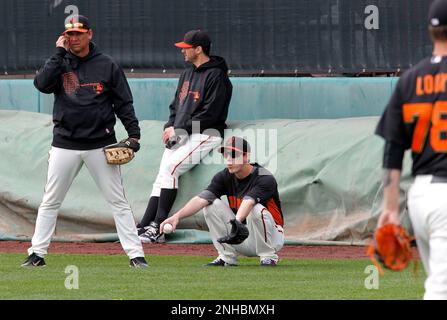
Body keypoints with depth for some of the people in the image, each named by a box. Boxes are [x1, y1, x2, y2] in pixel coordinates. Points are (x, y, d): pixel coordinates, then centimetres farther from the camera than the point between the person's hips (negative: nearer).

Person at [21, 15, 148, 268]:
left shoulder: (107, 65, 1)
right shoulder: (60, 63, 5)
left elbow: (123, 102, 3)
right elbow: (42, 84, -14)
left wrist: (133, 133, -7)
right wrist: (60, 53, -12)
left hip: (100, 144, -2)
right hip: (65, 144, 2)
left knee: (118, 201, -1)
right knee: (50, 201, 6)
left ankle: (136, 254, 0)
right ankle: (37, 254, 13)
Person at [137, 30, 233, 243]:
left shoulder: (216, 76, -11)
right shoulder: (188, 73, 18)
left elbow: (210, 114, -17)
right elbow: (176, 105, 24)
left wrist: (180, 130, -16)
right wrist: (170, 127, 4)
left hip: (204, 134, -9)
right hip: (180, 136, 9)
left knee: (169, 168, -24)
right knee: (161, 176, -1)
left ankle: (158, 228, -24)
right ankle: (144, 227, -4)